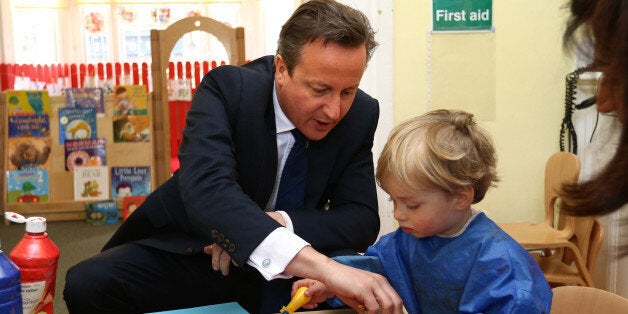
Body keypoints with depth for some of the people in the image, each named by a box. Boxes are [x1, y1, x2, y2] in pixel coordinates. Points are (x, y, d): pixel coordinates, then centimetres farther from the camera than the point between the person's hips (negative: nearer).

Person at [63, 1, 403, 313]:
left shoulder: (360, 115, -11)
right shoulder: (226, 87, -22)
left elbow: (362, 219, -11)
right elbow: (206, 188, -39)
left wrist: (279, 221, -31)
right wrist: (318, 264, -52)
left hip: (284, 273, 3)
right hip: (192, 251, -3)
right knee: (87, 284, -24)